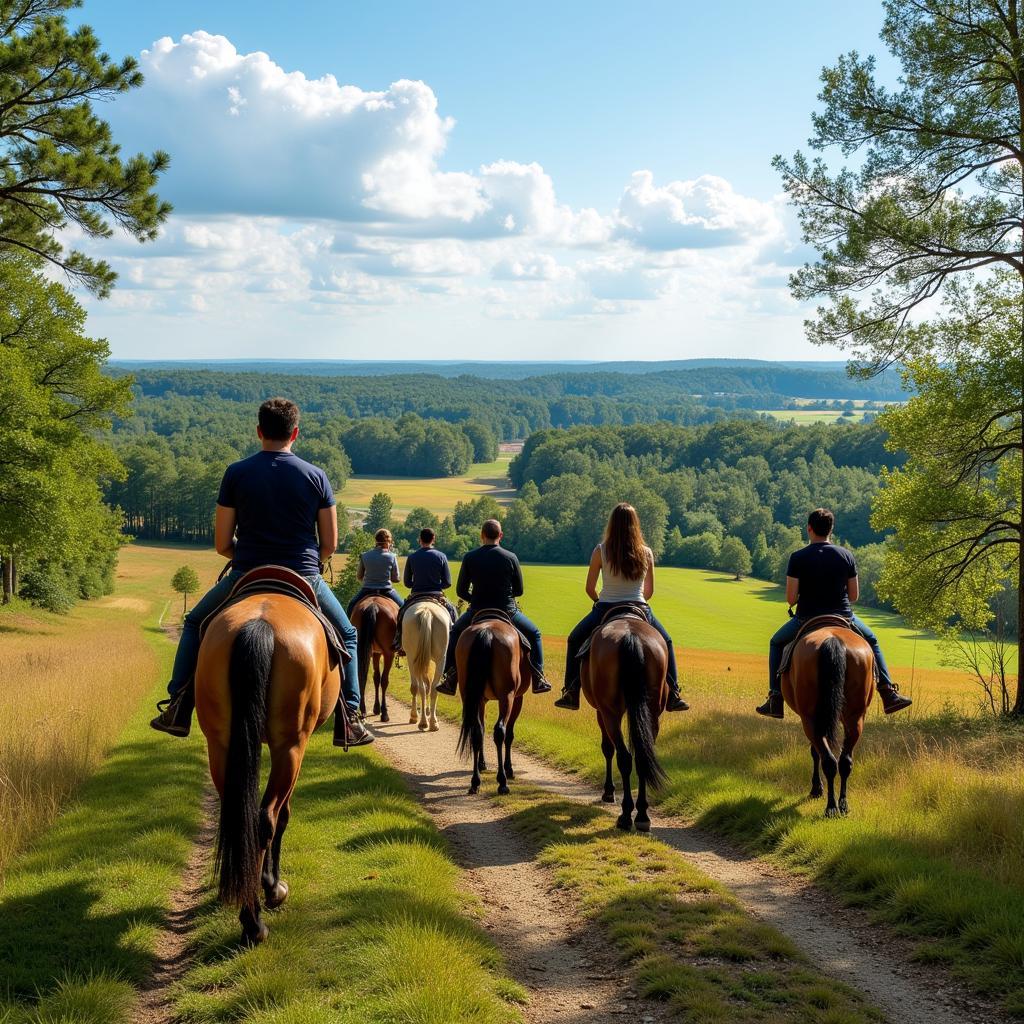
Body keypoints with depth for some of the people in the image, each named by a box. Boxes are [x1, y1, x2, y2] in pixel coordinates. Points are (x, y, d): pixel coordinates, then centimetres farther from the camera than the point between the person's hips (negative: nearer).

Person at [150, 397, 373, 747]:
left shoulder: (236, 473, -4)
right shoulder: (316, 476, -3)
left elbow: (221, 544, -2)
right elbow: (330, 545, 0)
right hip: (305, 579, 0)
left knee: (195, 624, 26)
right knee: (346, 636, 25)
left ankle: (178, 711, 20)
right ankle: (349, 721, 17)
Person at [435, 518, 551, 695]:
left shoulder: (470, 558, -6)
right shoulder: (511, 558, -7)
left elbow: (461, 591, -2)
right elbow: (519, 591, 0)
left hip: (477, 612, 1)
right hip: (507, 612, -1)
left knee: (455, 632, 31)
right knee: (533, 634, 24)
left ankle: (450, 678, 27)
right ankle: (538, 679, 18)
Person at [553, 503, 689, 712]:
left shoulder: (601, 551, -7)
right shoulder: (646, 553, -2)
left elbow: (589, 588, -2)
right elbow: (649, 591, 6)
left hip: (605, 609, -1)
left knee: (575, 641, 25)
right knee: (666, 643, 29)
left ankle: (571, 694, 18)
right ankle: (673, 696, 22)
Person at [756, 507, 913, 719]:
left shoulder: (798, 557, -11)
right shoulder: (846, 555, -3)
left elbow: (790, 599, -11)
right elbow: (854, 596, 2)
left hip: (807, 619, -2)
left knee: (777, 643, 26)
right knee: (871, 641, 31)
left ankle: (775, 700, 17)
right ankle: (888, 693, 24)